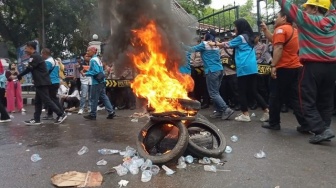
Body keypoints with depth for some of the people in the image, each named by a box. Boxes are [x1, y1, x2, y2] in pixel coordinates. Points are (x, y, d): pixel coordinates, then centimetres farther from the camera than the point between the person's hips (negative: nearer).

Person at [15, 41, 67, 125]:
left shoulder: (34, 56, -13)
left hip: (42, 83, -10)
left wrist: (19, 76, -2)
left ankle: (61, 114, -4)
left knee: (46, 100, -8)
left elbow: (29, 69, -13)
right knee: (38, 101, 11)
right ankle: (36, 119, 15)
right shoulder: (35, 56, 18)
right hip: (40, 82, 10)